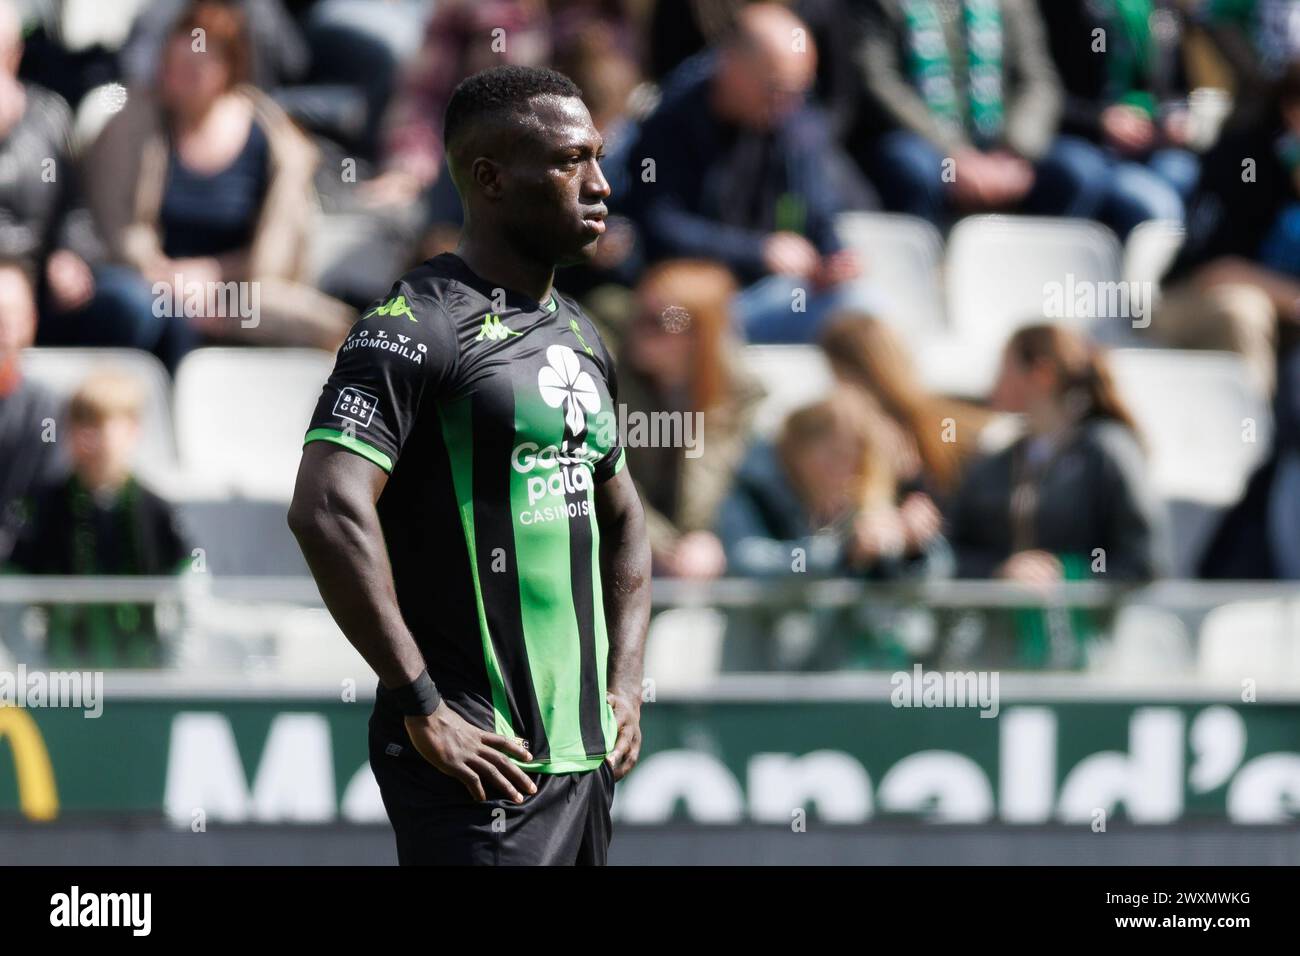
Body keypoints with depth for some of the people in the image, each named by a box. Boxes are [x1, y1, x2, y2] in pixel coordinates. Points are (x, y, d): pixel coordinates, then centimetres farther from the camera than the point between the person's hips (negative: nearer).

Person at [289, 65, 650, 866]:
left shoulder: (580, 336, 16)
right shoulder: (420, 327, -11)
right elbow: (328, 510, -23)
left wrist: (625, 684, 16)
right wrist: (423, 709, -22)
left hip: (584, 754, 8)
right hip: (484, 761, -8)